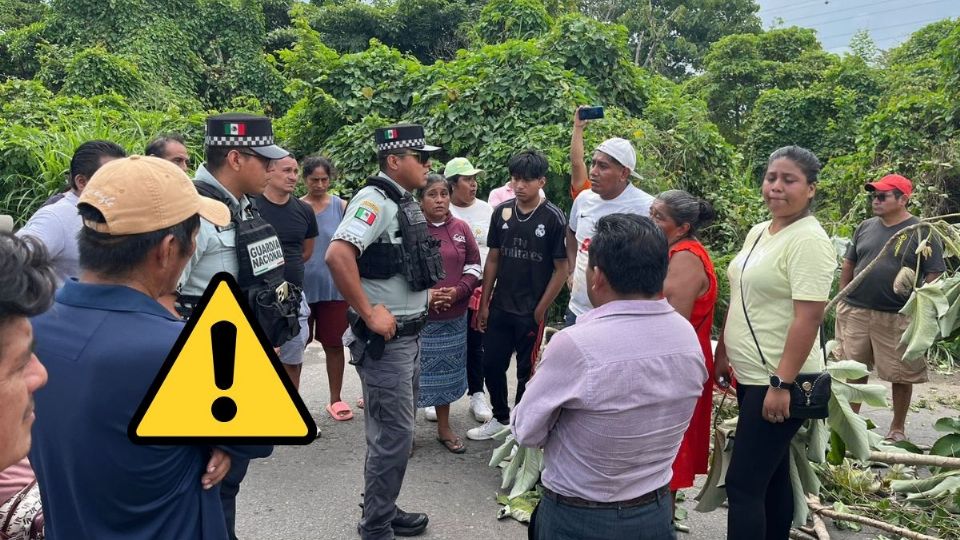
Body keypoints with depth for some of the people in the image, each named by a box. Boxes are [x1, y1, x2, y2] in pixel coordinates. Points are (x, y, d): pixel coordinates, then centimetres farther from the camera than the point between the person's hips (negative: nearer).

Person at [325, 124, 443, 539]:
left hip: (409, 335, 9)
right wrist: (369, 314, -26)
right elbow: (337, 255, -32)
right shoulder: (376, 199, -18)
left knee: (397, 430, 18)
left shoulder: (404, 202, 11)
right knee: (394, 434, -1)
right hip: (385, 339, -9)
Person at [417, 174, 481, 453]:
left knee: (447, 371, 14)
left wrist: (458, 291, -9)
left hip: (454, 317, 4)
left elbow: (474, 266, 8)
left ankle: (444, 428, 30)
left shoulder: (461, 228, 5)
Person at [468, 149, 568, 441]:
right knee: (492, 365, 12)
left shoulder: (553, 218, -11)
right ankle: (500, 417, 35)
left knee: (527, 372, 9)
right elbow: (492, 259, 7)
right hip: (499, 307, 4)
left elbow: (561, 269, -9)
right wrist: (484, 303, 5)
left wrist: (540, 310, -10)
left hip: (531, 311, -4)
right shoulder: (502, 212, 1)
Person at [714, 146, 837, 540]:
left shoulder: (809, 240, -16)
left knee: (743, 484, -5)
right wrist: (723, 355, 16)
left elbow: (808, 318, -21)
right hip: (750, 375, 9)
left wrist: (781, 384, -23)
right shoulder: (758, 232, 11)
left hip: (778, 381, -9)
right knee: (771, 475, 18)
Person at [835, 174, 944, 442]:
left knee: (901, 374, 8)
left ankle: (898, 427, 24)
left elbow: (934, 275, -6)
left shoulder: (922, 232, -5)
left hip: (898, 318, -4)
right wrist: (843, 299, 10)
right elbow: (848, 264, 16)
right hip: (855, 312, 4)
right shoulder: (865, 227, 8)